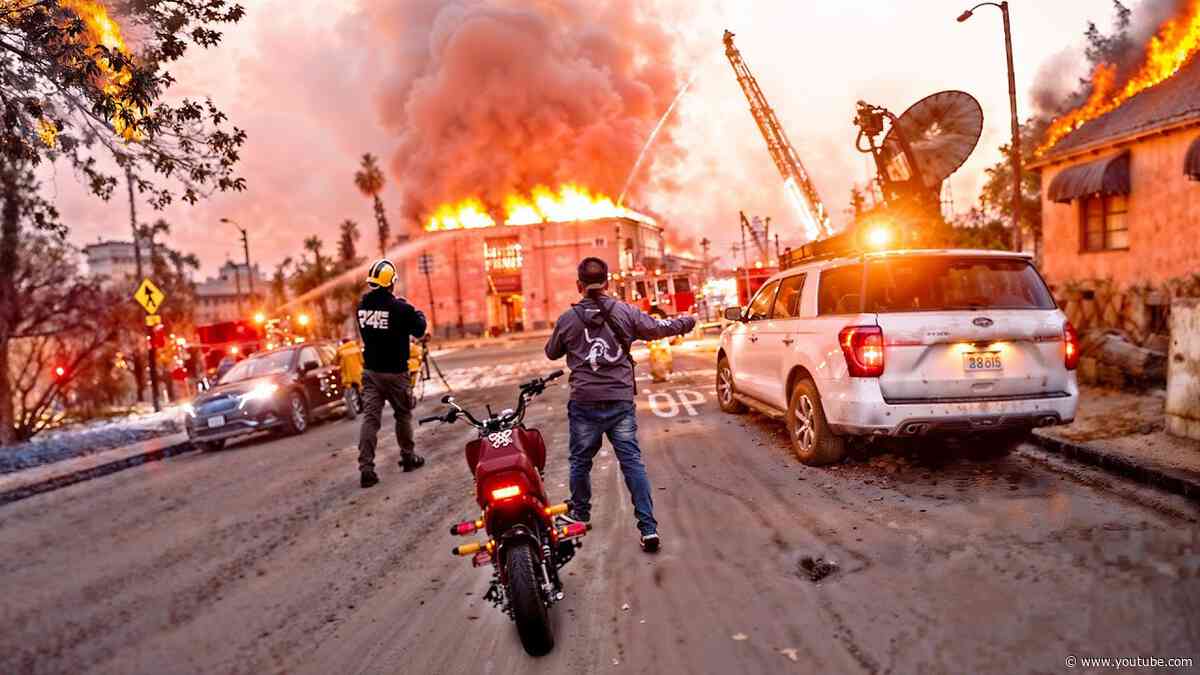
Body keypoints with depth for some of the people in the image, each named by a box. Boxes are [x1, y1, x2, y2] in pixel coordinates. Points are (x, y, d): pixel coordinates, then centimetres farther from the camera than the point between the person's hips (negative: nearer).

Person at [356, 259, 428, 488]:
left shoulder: (362, 306, 0)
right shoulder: (400, 307, -17)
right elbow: (419, 330, -5)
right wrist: (419, 315, 16)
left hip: (370, 370, 4)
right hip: (395, 372, -4)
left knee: (370, 417, 0)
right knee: (403, 415, 14)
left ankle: (366, 467, -7)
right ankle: (408, 457, 26)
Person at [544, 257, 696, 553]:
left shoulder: (567, 319, -3)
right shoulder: (625, 312, -1)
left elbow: (551, 353, 12)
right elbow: (659, 328, 10)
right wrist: (686, 322, 29)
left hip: (584, 403, -1)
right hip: (621, 401, 1)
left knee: (581, 461, 18)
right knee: (632, 462, 4)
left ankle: (579, 513, 37)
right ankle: (649, 528, 1)